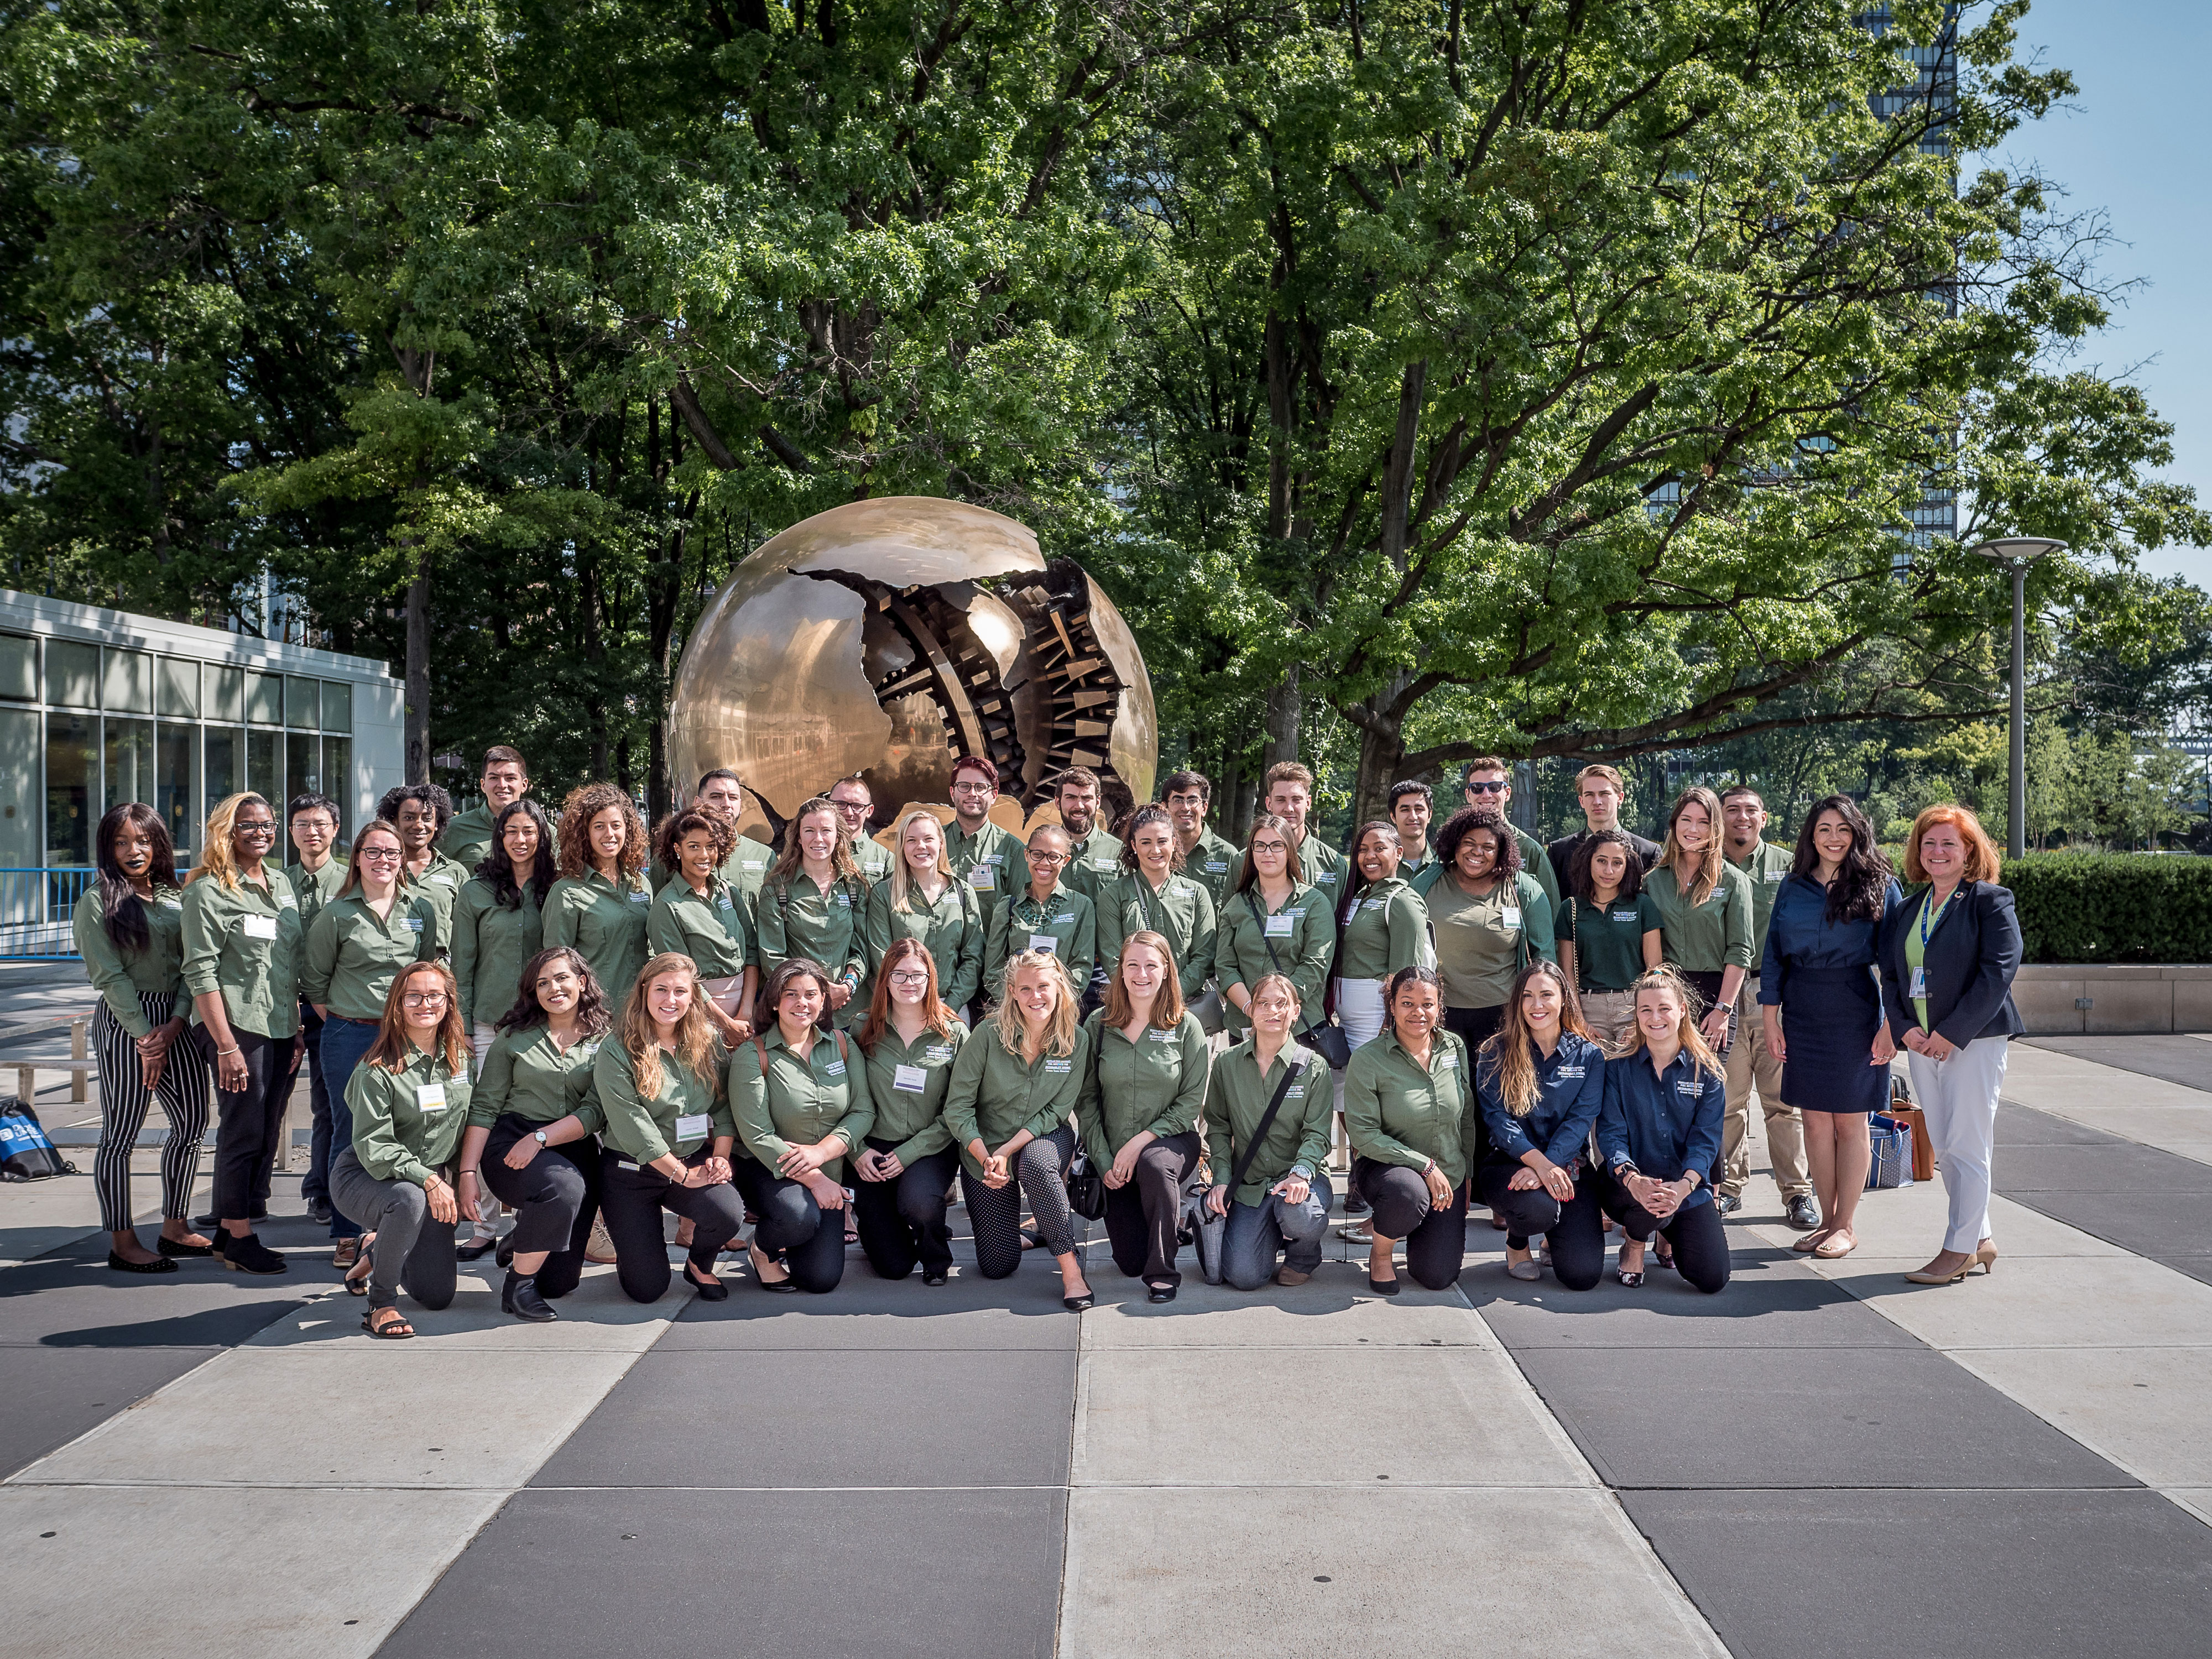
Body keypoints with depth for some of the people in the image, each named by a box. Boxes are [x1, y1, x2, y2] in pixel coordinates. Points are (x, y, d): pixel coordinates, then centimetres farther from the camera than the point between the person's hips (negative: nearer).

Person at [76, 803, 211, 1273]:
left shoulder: (175, 897, 11)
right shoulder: (98, 901, -4)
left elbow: (191, 966, 6)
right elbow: (110, 976, -9)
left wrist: (174, 1026, -8)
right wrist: (146, 1037, -13)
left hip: (177, 1021, 6)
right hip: (124, 1021, -6)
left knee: (193, 1123, 9)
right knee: (120, 1134, 0)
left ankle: (175, 1229, 22)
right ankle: (122, 1243, 7)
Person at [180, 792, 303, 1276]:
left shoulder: (281, 882, 14)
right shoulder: (208, 891, -7)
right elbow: (200, 973, -12)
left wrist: (298, 1028, 14)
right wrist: (226, 1045, -16)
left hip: (281, 1029, 7)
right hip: (238, 1028, -7)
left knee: (268, 1135, 8)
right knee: (243, 1134, -3)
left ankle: (231, 1230, 18)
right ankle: (238, 1238, 8)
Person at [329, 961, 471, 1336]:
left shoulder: (459, 1057, -1)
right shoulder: (379, 1069, -19)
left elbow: (464, 1125, 10)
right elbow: (373, 1149, -22)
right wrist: (429, 1181, -31)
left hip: (434, 1182, 6)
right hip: (363, 1177, -5)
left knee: (438, 1296, 3)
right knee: (410, 1199, -41)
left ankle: (376, 1254, 34)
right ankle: (380, 1303, -20)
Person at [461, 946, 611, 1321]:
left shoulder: (605, 1042, 5)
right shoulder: (514, 1037, 7)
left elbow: (596, 1113, -5)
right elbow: (483, 1107, 5)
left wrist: (539, 1138, -17)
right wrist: (468, 1172, -5)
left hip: (574, 1151, 2)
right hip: (510, 1143, -2)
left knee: (559, 1282, -1)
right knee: (563, 1188, -37)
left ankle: (520, 1241, 34)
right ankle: (517, 1285, -16)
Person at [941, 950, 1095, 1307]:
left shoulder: (1076, 1041, -12)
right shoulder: (989, 1034, -17)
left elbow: (1054, 1112, -11)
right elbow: (957, 1106, -13)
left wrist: (1006, 1151, -23)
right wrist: (986, 1158, -24)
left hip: (1045, 1139, 0)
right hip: (984, 1149, 0)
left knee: (1035, 1164, -39)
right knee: (997, 1266, -2)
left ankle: (1071, 1267, -24)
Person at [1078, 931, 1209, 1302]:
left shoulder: (1186, 1027, -4)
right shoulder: (1098, 1026, 0)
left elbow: (1192, 1101, -7)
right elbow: (1086, 1101, 2)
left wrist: (1141, 1141, -16)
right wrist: (1103, 1161, -7)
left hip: (1172, 1142, -2)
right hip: (1115, 1157, 2)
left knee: (1153, 1163, -39)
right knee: (1129, 1262, 0)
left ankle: (1163, 1273, -21)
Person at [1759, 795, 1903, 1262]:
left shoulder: (1879, 887, -1)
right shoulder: (1792, 889, 7)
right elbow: (1774, 956, 9)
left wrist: (1890, 1025, -9)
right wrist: (1770, 1017, 3)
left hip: (1857, 1012, -3)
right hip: (1803, 1014, 3)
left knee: (1850, 1121, 2)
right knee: (1815, 1119, 6)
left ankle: (1845, 1225, 12)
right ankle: (1827, 1220, 16)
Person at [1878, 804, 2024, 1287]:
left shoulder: (1990, 901, -4)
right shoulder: (1908, 909, 15)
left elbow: (1999, 970, -13)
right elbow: (1890, 974, 13)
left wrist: (1953, 1032, -16)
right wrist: (1905, 1028, -4)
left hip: (1976, 1040, -6)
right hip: (1922, 1044, 6)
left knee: (1966, 1146, -6)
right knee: (1944, 1148, 8)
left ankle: (1959, 1250, 1)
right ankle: (1980, 1241, 19)